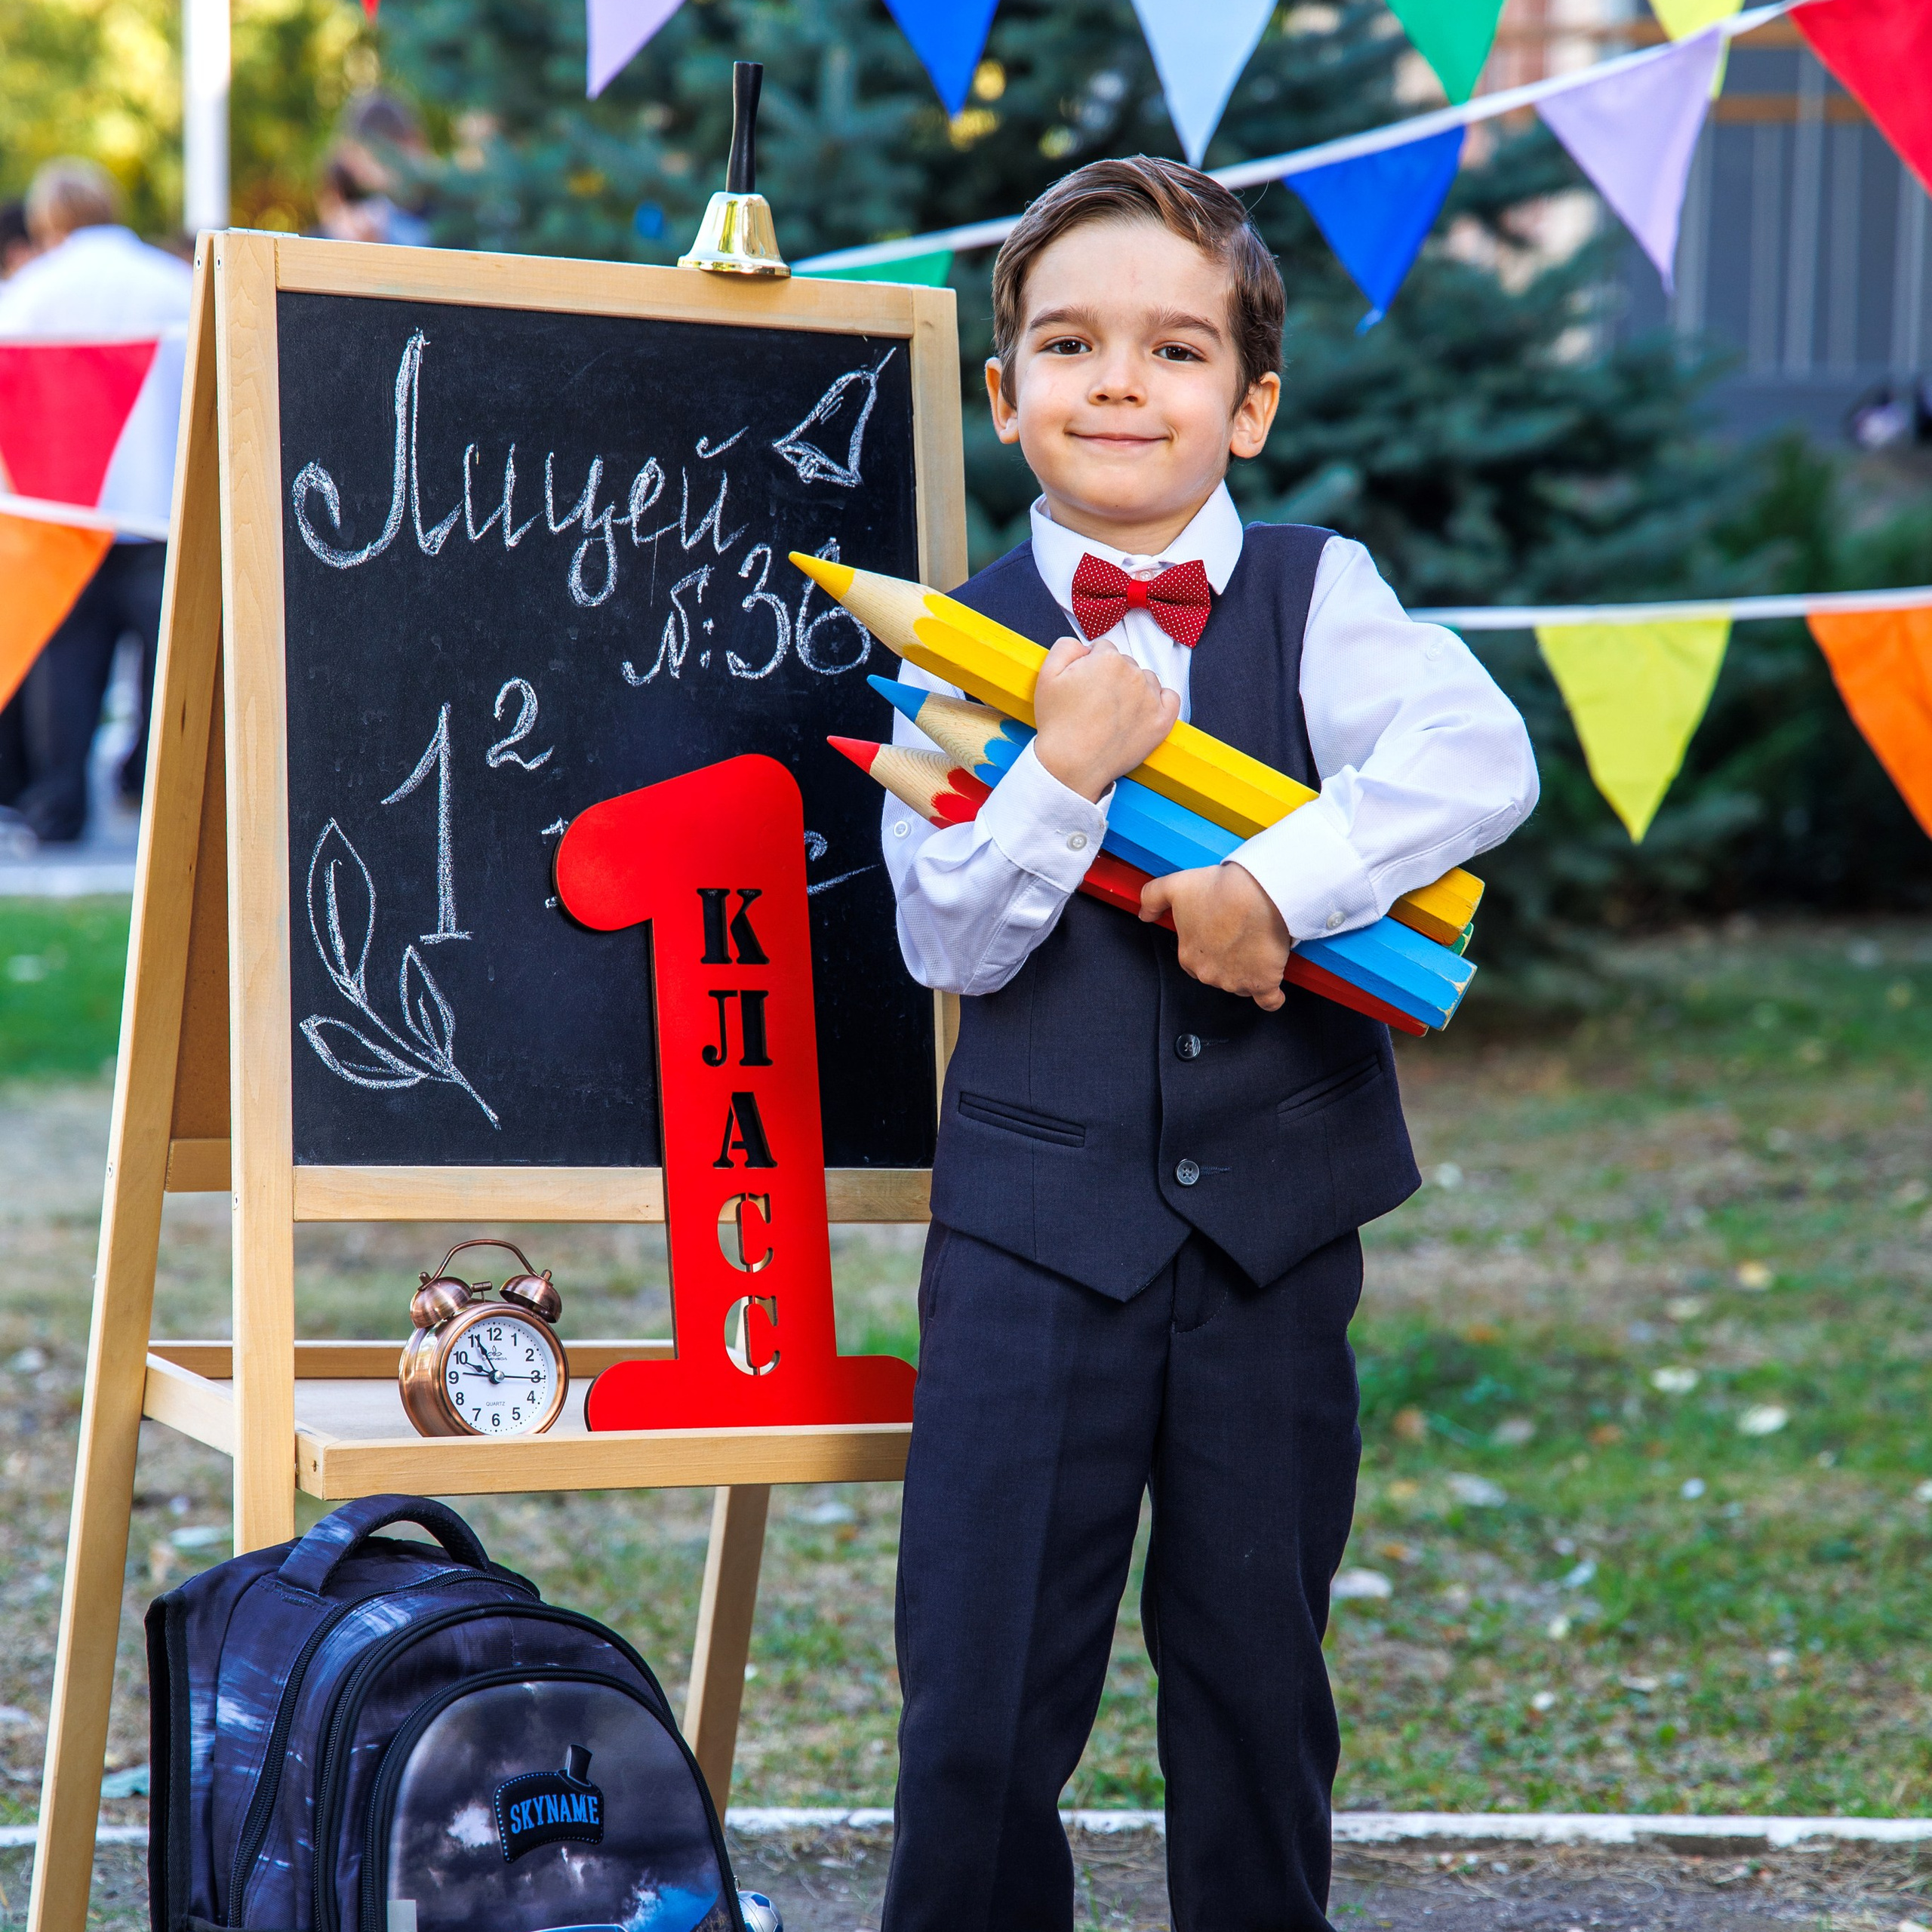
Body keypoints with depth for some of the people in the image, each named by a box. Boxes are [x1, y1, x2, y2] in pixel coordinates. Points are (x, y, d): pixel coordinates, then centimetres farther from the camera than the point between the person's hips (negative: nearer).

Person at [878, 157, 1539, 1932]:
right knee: (983, 1685, 0)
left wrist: (1277, 881, -23)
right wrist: (1066, 773, -20)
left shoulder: (1318, 600, 1)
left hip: (1273, 1225, 1)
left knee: (1258, 1667, 12)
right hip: (1033, 1228, -1)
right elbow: (945, 940, -6)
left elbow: (1484, 756, -16)